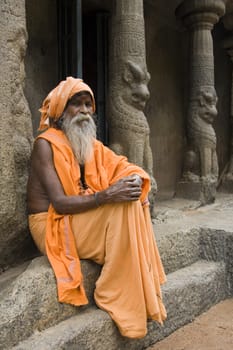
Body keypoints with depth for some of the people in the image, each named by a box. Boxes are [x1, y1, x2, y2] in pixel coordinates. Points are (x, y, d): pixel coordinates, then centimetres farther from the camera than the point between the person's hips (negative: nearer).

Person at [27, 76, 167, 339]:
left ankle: (138, 297, -10)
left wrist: (135, 180, -19)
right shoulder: (46, 144, -13)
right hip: (52, 226, -7)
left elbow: (125, 167, 5)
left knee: (129, 201, -14)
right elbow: (60, 203, -21)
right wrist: (106, 196, -32)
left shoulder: (91, 144, 11)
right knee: (122, 208, -25)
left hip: (83, 222, 7)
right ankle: (115, 297, -13)